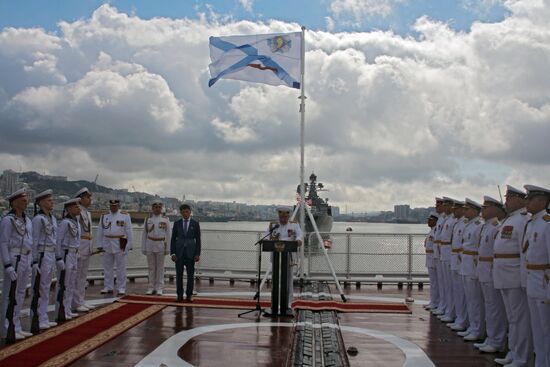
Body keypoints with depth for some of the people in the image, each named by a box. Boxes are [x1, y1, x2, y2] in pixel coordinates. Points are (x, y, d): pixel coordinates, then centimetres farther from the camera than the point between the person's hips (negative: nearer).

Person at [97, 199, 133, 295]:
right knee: (107, 267, 8)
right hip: (107, 245, 3)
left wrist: (129, 245, -5)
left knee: (121, 268, 0)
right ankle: (108, 288, 16)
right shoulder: (104, 216, 9)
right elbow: (100, 231, 11)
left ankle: (121, 288, 5)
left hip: (120, 245, -3)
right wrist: (99, 245, 7)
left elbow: (129, 231, -1)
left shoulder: (125, 216, 0)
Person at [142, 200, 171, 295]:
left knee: (160, 267, 2)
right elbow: (144, 234, 6)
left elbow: (168, 234, -1)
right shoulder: (148, 219, 4)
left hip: (161, 245, -2)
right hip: (150, 245, 2)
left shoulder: (165, 219, -1)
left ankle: (159, 288, 7)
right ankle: (151, 288, 12)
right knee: (151, 267, 6)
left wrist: (167, 248, -5)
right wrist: (143, 248, 2)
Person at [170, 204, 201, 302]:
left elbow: (198, 240, 3)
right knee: (179, 274, 2)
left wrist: (198, 254, -4)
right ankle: (179, 295, 9)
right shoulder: (177, 223, 6)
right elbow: (173, 239, 6)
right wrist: (172, 253, -2)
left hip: (190, 253, -1)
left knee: (190, 275, 2)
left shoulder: (195, 224, 3)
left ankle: (189, 295, 9)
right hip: (179, 252, 1)